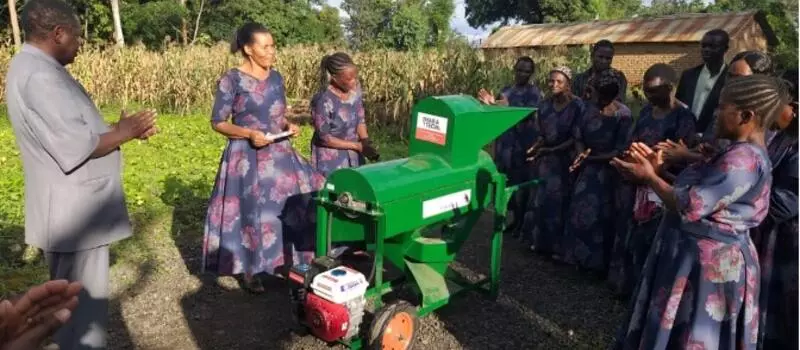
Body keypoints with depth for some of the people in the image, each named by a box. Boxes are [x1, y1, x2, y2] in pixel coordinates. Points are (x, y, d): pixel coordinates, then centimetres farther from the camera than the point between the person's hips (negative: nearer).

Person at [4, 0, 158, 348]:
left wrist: (121, 128, 6)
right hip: (75, 212, -11)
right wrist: (124, 133, -10)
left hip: (75, 208, 11)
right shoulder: (40, 76, -21)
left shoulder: (38, 69, 12)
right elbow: (77, 147, -25)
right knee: (84, 302, 2)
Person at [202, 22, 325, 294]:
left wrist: (288, 125, -4)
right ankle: (247, 270, 22)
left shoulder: (276, 77, 7)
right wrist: (249, 134, -22)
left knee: (291, 204, 4)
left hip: (278, 154, 6)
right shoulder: (231, 80, -11)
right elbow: (218, 122, -9)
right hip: (247, 157, -5)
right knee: (250, 211, 3)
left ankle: (284, 262, 22)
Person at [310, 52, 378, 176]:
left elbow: (360, 119, 3)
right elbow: (324, 138, -18)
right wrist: (357, 146, -18)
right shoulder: (323, 100, -25)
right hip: (330, 159, -5)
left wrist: (366, 142, -15)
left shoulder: (354, 89, -7)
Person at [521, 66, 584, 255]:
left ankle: (558, 245, 14)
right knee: (541, 200, 11)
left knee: (559, 202, 0)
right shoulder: (544, 105, 5)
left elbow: (576, 138, -15)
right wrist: (536, 147, -9)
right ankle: (541, 240, 25)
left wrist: (551, 150, -19)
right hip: (545, 160, 6)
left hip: (565, 159, -5)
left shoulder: (577, 106, -13)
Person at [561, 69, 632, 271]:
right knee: (581, 209, 7)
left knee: (600, 214, 0)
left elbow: (620, 152, -21)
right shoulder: (590, 107, -4)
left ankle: (598, 261, 17)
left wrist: (592, 158, -15)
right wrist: (581, 155, -14)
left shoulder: (623, 115, -20)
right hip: (588, 167, 5)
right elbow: (578, 135, 3)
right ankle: (581, 256, 23)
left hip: (608, 170, -5)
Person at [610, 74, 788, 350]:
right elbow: (701, 192, 12)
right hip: (705, 256, 10)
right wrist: (659, 170, 7)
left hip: (706, 262, -10)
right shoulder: (744, 154, 10)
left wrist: (649, 177, -13)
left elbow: (689, 207, -25)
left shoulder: (742, 159, -23)